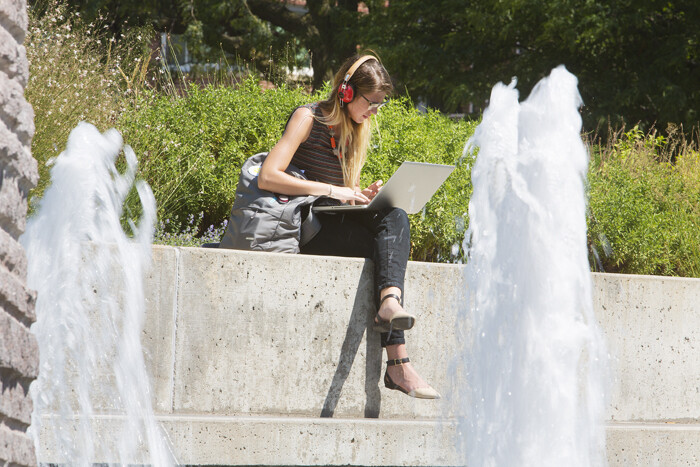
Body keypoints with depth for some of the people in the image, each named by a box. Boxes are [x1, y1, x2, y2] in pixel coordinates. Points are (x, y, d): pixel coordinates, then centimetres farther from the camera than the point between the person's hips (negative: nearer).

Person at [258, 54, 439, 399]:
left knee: (396, 218, -24)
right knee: (386, 247, -27)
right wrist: (331, 191, -22)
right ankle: (398, 363, -38)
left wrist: (362, 196, -3)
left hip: (335, 221, 7)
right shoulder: (308, 118, -5)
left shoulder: (355, 130, 17)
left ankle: (390, 301, -46)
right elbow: (267, 177, -17)